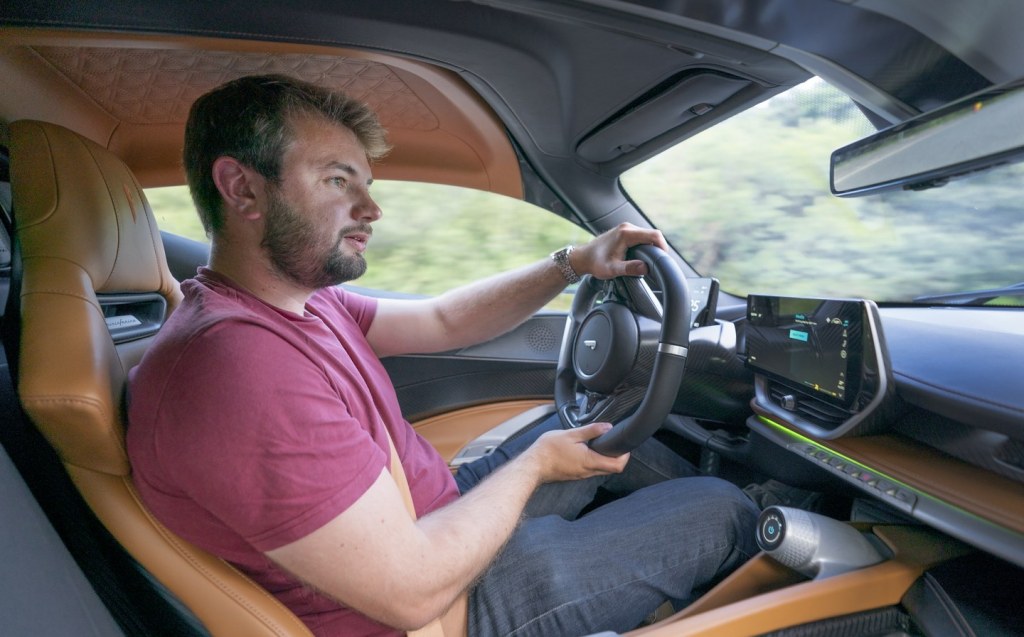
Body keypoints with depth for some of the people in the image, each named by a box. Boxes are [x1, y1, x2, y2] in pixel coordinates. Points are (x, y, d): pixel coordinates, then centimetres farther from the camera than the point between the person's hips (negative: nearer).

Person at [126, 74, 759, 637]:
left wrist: (573, 263, -4)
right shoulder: (240, 366, -34)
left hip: (439, 515, 9)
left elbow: (444, 320, 5)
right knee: (725, 512, 2)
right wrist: (534, 464, -16)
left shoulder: (305, 302, -2)